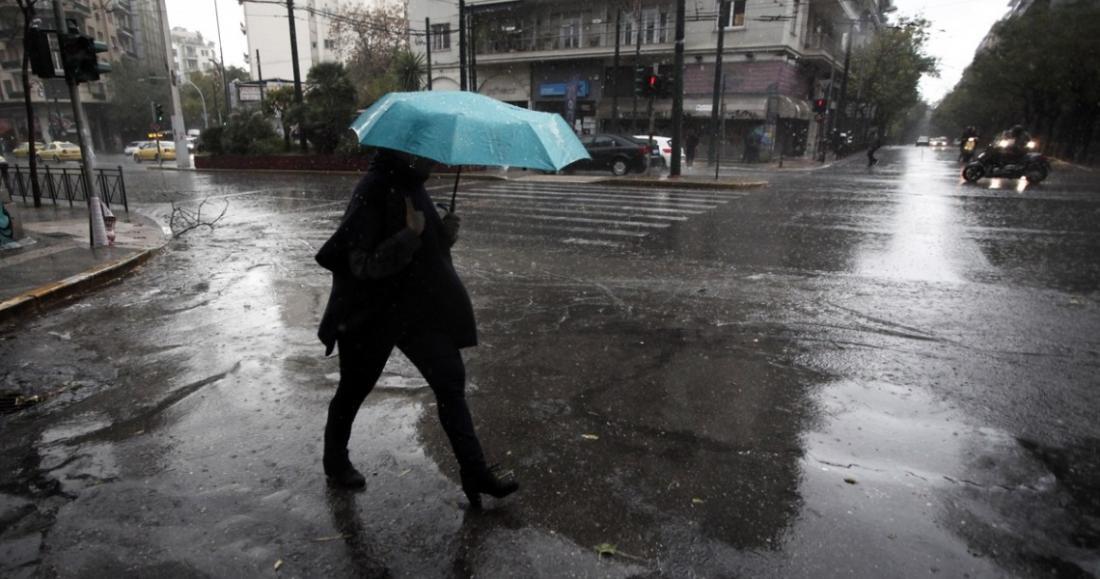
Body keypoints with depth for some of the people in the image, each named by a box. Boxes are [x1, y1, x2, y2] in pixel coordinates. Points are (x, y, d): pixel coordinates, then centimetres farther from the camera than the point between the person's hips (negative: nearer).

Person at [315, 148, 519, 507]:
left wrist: (444, 235, -3)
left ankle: (475, 474, 8)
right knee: (355, 388, 14)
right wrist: (410, 234, -30)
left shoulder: (411, 186, 5)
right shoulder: (372, 191, -20)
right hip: (372, 313, -7)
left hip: (418, 307, 7)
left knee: (450, 381, 1)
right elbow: (363, 263, -25)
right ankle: (335, 461, 41)